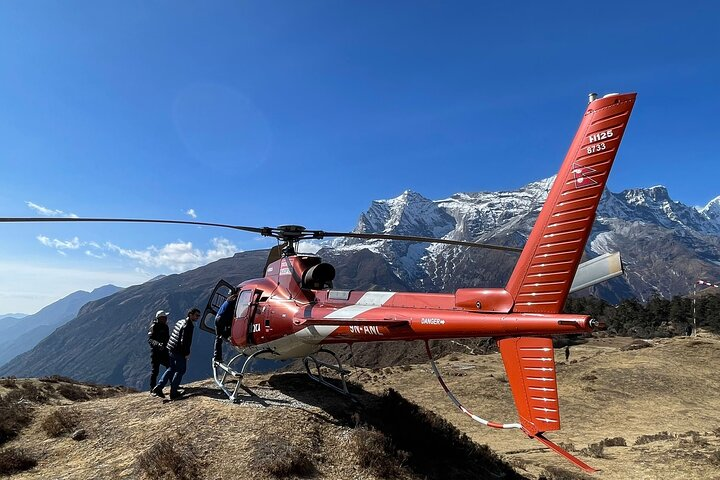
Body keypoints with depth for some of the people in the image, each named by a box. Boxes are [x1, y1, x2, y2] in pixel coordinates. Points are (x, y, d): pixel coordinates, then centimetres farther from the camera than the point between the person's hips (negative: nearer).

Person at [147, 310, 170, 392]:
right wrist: (158, 344, -37)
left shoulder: (165, 326, 11)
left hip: (164, 351, 7)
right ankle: (152, 389, 8)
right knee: (155, 370, -2)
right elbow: (150, 339, -22)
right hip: (156, 351, -7)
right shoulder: (154, 326, -12)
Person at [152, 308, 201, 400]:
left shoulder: (180, 322, 13)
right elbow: (184, 341, -23)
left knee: (171, 369, 21)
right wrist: (187, 353, -14)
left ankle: (158, 387, 16)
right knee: (180, 370, 4)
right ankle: (173, 393, 8)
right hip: (179, 352, -9)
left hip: (171, 350, 9)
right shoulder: (189, 325, -17)